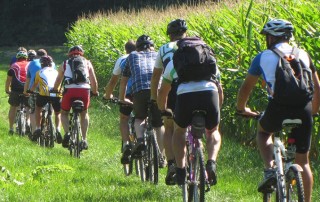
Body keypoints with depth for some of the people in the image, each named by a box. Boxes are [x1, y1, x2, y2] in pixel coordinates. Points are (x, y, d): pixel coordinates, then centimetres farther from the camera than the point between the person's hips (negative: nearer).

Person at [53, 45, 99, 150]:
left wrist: (55, 90, 42)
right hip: (84, 89, 1)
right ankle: (84, 139, 15)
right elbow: (93, 80, 20)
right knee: (84, 114, 23)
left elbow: (58, 80, 25)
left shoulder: (65, 63, 22)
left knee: (64, 113, 20)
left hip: (69, 90, -1)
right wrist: (95, 92, 35)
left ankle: (67, 133, -4)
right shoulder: (87, 63, 23)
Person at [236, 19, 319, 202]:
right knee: (303, 161, 15)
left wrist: (241, 108, 35)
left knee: (263, 131, 31)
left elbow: (246, 87, 18)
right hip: (303, 109, 2)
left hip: (278, 107, -2)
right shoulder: (303, 55, 17)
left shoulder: (263, 57, 11)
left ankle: (269, 169, 8)